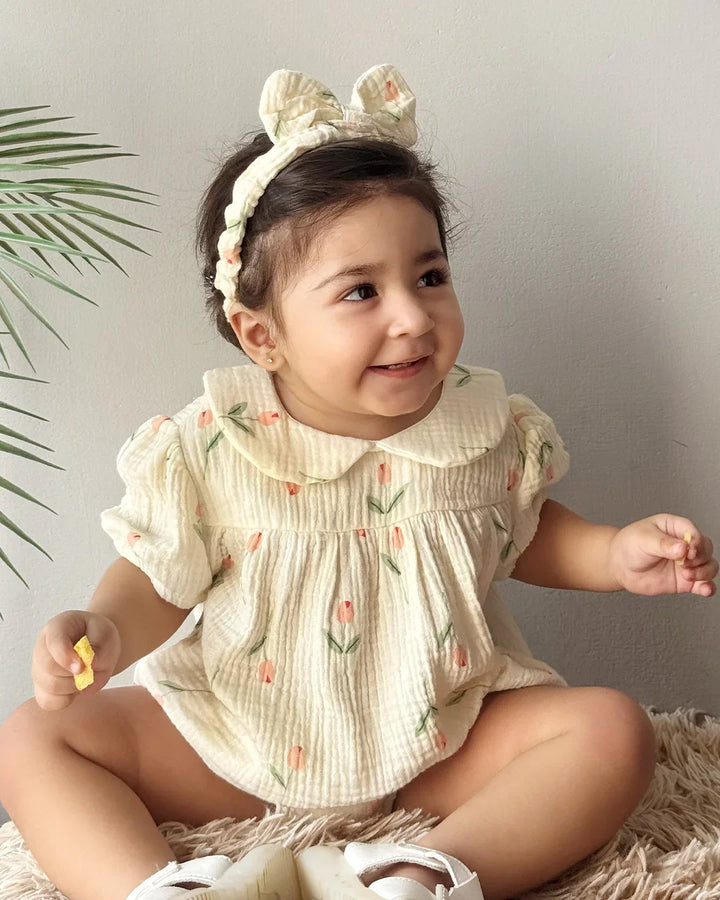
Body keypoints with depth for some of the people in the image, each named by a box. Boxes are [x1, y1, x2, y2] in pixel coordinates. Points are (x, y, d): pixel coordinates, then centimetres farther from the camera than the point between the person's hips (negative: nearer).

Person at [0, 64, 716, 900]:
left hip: (440, 736, 1)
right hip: (235, 740, 0)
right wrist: (104, 628, -26)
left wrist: (616, 555, -7)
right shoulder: (209, 451, -16)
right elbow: (158, 578, -4)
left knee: (615, 730, -20)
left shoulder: (488, 430, -9)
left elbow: (523, 531, 10)